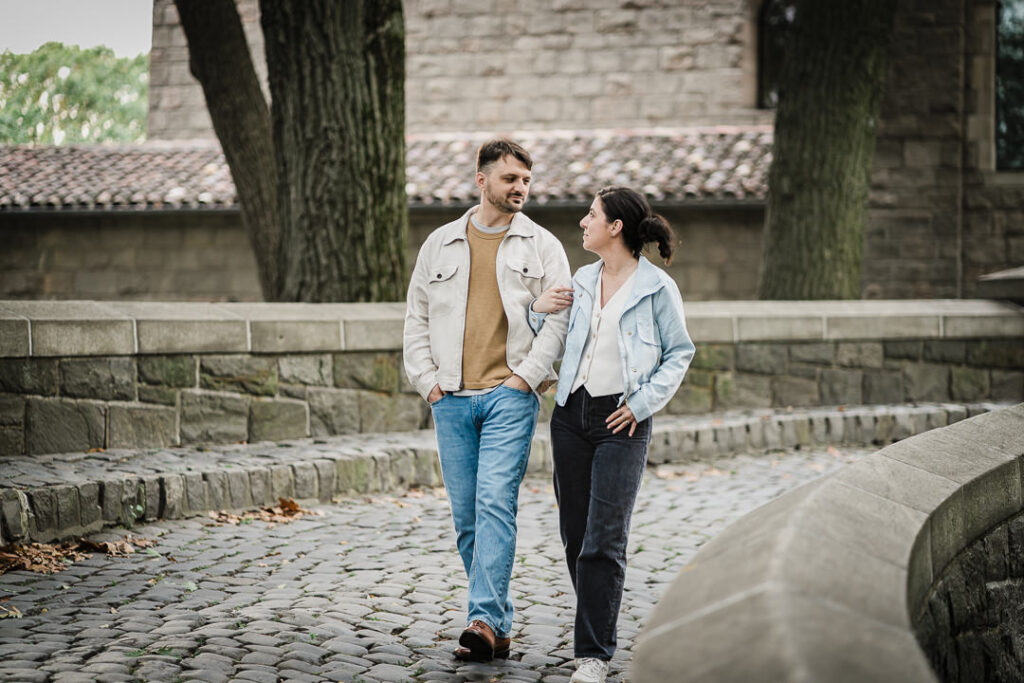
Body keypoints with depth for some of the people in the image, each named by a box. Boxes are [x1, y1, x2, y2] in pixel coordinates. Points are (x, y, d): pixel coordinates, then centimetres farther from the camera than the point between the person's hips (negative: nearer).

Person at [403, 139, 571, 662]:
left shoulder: (542, 246, 7)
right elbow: (416, 319, 17)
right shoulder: (440, 245, 14)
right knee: (466, 516, 4)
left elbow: (559, 319, 1)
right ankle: (499, 623, 14)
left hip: (510, 395, -3)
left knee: (496, 503, -16)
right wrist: (428, 381, 5)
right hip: (452, 399, 3)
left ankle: (485, 620, -19)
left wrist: (527, 376, -9)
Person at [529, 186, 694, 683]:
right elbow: (558, 343, 22)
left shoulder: (657, 288, -6)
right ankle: (598, 628, 27)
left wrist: (643, 403, -8)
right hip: (572, 413, 6)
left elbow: (679, 353, 1)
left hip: (622, 421, -6)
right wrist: (538, 311, 3)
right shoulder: (582, 280, 10)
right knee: (575, 535, 9)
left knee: (604, 541, -10)